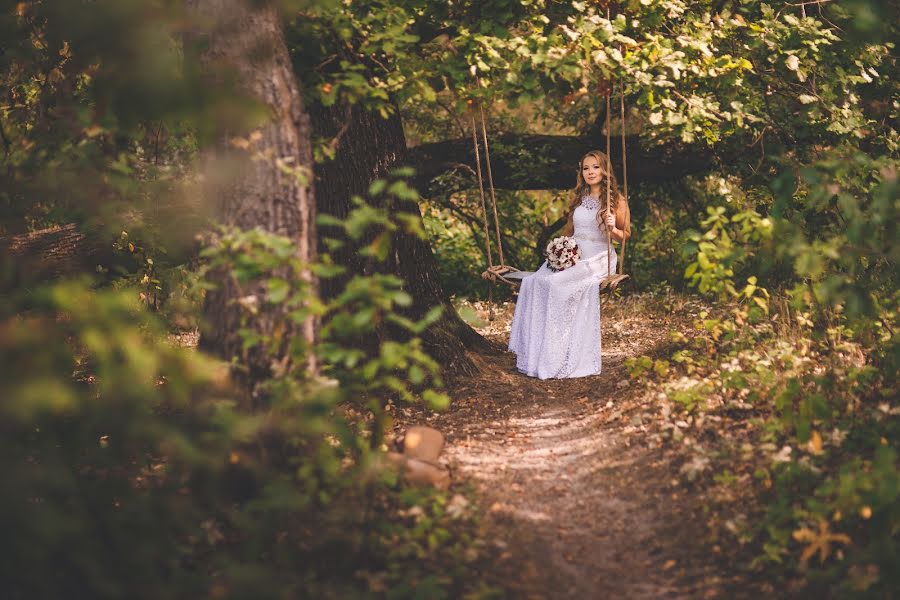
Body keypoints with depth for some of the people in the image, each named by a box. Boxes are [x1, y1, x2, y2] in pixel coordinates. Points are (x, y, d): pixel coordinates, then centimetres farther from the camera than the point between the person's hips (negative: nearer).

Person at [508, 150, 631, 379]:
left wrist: (613, 228, -19)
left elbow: (625, 236, 3)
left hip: (598, 259, -6)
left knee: (557, 284, -31)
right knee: (533, 281, -21)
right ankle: (535, 351, -21)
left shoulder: (616, 201, 0)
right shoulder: (579, 199, 17)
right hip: (573, 256, 6)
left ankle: (558, 359, -23)